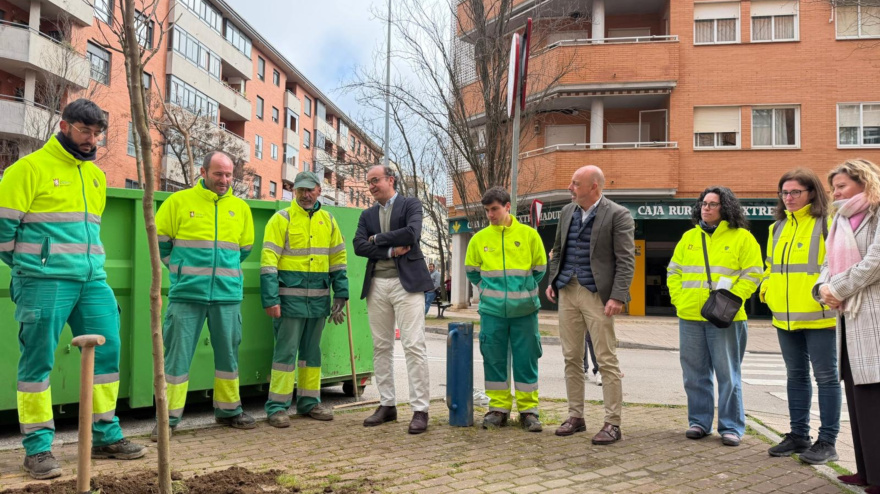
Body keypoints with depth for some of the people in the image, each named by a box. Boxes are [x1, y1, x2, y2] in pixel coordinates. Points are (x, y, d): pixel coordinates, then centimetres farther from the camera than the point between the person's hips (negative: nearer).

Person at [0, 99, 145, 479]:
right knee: (38, 361, -1)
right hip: (44, 284, -7)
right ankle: (37, 447, 9)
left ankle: (105, 437, 18)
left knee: (107, 353, 6)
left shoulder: (96, 176, 16)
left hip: (93, 281, 7)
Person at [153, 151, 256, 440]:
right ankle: (169, 416, 10)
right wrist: (181, 269, 9)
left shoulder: (240, 208, 9)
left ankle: (228, 410, 25)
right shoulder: (179, 202, 0)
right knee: (178, 354, 0)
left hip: (228, 295, 3)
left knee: (228, 353, 11)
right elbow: (159, 242, 6)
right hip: (187, 294, -3)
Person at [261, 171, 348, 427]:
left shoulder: (328, 220, 11)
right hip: (290, 297, -5)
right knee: (286, 351, -3)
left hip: (319, 298, 5)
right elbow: (268, 261, -9)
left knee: (312, 351, 13)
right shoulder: (282, 219, -4)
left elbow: (338, 259, 14)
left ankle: (309, 402, 24)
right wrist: (270, 299, -16)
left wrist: (340, 295, 7)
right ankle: (277, 406, 5)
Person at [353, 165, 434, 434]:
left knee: (414, 346, -8)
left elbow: (412, 233, -14)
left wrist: (378, 238, -4)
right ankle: (387, 405, 18)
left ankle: (420, 409, -4)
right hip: (376, 285, 5)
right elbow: (359, 246, 2)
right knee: (381, 347, 8)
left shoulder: (410, 204, 4)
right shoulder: (367, 215, 16)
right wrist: (390, 251, -10)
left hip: (406, 282, -5)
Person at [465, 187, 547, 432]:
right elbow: (471, 271, 15)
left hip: (524, 310, -1)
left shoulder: (529, 235, 0)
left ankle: (528, 409, 14)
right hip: (492, 311, 1)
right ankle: (499, 408, 18)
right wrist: (489, 290, 9)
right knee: (494, 359, 6)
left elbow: (540, 269, 9)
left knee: (526, 360, 3)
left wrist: (523, 290, 7)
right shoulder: (479, 239, 3)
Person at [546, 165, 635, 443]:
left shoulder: (618, 215, -7)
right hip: (567, 292, 7)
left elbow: (626, 260, -11)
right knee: (572, 358, 11)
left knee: (607, 360, -2)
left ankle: (613, 423, 5)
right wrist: (552, 281, 12)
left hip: (597, 295, -6)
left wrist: (617, 296, -19)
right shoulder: (567, 212, 13)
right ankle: (576, 417, 21)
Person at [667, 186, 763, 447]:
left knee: (728, 374, 2)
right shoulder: (689, 237, 14)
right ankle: (699, 421, 20)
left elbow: (753, 274, -3)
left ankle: (731, 426, 11)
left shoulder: (741, 237, 1)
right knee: (694, 372, 9)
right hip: (690, 317, 4)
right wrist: (678, 298, 3)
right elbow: (674, 271, 16)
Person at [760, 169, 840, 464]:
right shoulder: (778, 228, 14)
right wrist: (767, 290, 7)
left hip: (819, 315, -7)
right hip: (785, 316, 7)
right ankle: (799, 435, 25)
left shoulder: (827, 224, -7)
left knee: (826, 376, 2)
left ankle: (827, 442, 11)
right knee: (796, 375, 14)